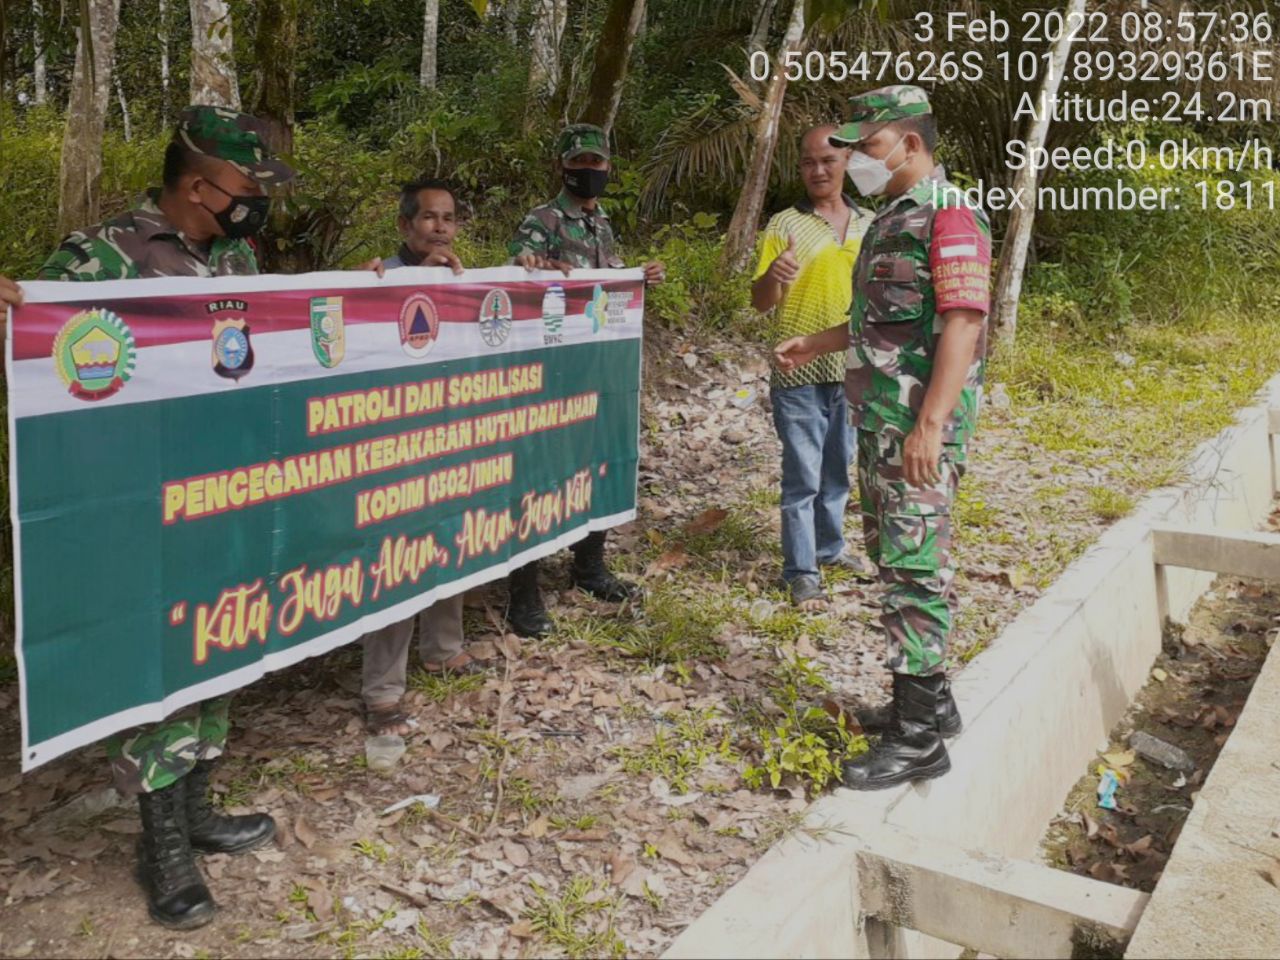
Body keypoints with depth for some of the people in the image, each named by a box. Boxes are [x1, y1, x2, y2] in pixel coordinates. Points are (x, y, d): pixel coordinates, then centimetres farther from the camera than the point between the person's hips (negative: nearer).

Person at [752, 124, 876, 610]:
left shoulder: (869, 225, 7)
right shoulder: (784, 225, -5)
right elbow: (760, 301, -7)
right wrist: (774, 275, -28)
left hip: (853, 371, 4)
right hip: (800, 373, -4)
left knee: (838, 470, 17)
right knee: (802, 476, 0)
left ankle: (830, 547, 34)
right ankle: (801, 571, 11)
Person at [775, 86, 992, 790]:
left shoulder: (949, 216, -12)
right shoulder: (890, 218, 18)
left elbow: (962, 323, -20)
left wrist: (929, 427, -26)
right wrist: (815, 344, 29)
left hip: (919, 421, -10)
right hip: (878, 415, 10)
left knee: (913, 564, -8)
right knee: (892, 554, 14)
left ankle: (919, 739, -1)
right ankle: (930, 698, 28)